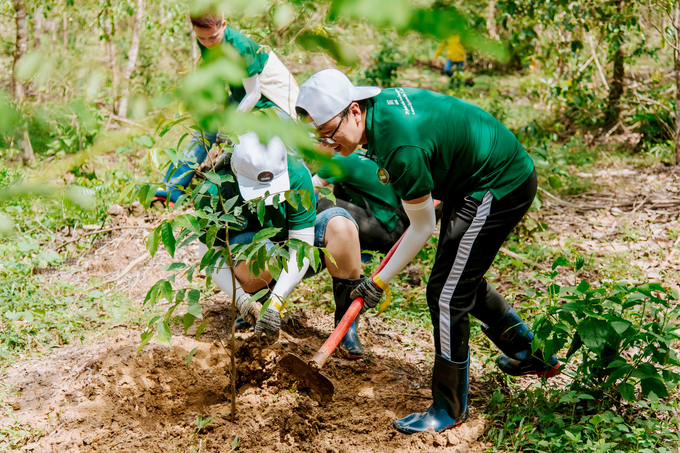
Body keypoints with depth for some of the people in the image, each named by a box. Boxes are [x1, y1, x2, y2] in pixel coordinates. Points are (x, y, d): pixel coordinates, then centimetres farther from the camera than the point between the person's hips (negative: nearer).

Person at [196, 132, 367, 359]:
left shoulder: (296, 175, -26)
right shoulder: (217, 190, -25)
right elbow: (209, 254, -16)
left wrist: (276, 301, -35)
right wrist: (240, 298, -31)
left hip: (293, 266, 1)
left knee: (339, 223, -27)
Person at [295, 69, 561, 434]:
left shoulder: (400, 146, -32)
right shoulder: (381, 102, -5)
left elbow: (422, 227, -19)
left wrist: (380, 281, -8)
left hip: (499, 190, -10)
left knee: (447, 294, -6)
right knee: (463, 280, 22)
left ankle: (450, 410, 7)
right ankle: (530, 354, 39)